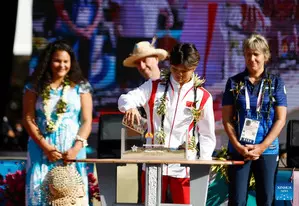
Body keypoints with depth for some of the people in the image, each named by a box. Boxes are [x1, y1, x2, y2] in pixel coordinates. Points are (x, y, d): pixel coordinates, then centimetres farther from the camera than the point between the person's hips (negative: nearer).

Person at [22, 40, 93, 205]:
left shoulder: (80, 87, 6)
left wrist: (76, 148, -12)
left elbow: (87, 121, 3)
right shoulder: (35, 87, 6)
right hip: (42, 148, 0)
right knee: (39, 191, -9)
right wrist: (45, 147, -9)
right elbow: (28, 119, 1)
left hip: (72, 149, 0)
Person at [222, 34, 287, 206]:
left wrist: (262, 147, -9)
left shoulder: (276, 83, 4)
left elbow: (281, 119, 0)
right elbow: (227, 119, 4)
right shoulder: (234, 82, 6)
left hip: (267, 150, 0)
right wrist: (238, 146, -9)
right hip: (239, 150, 0)